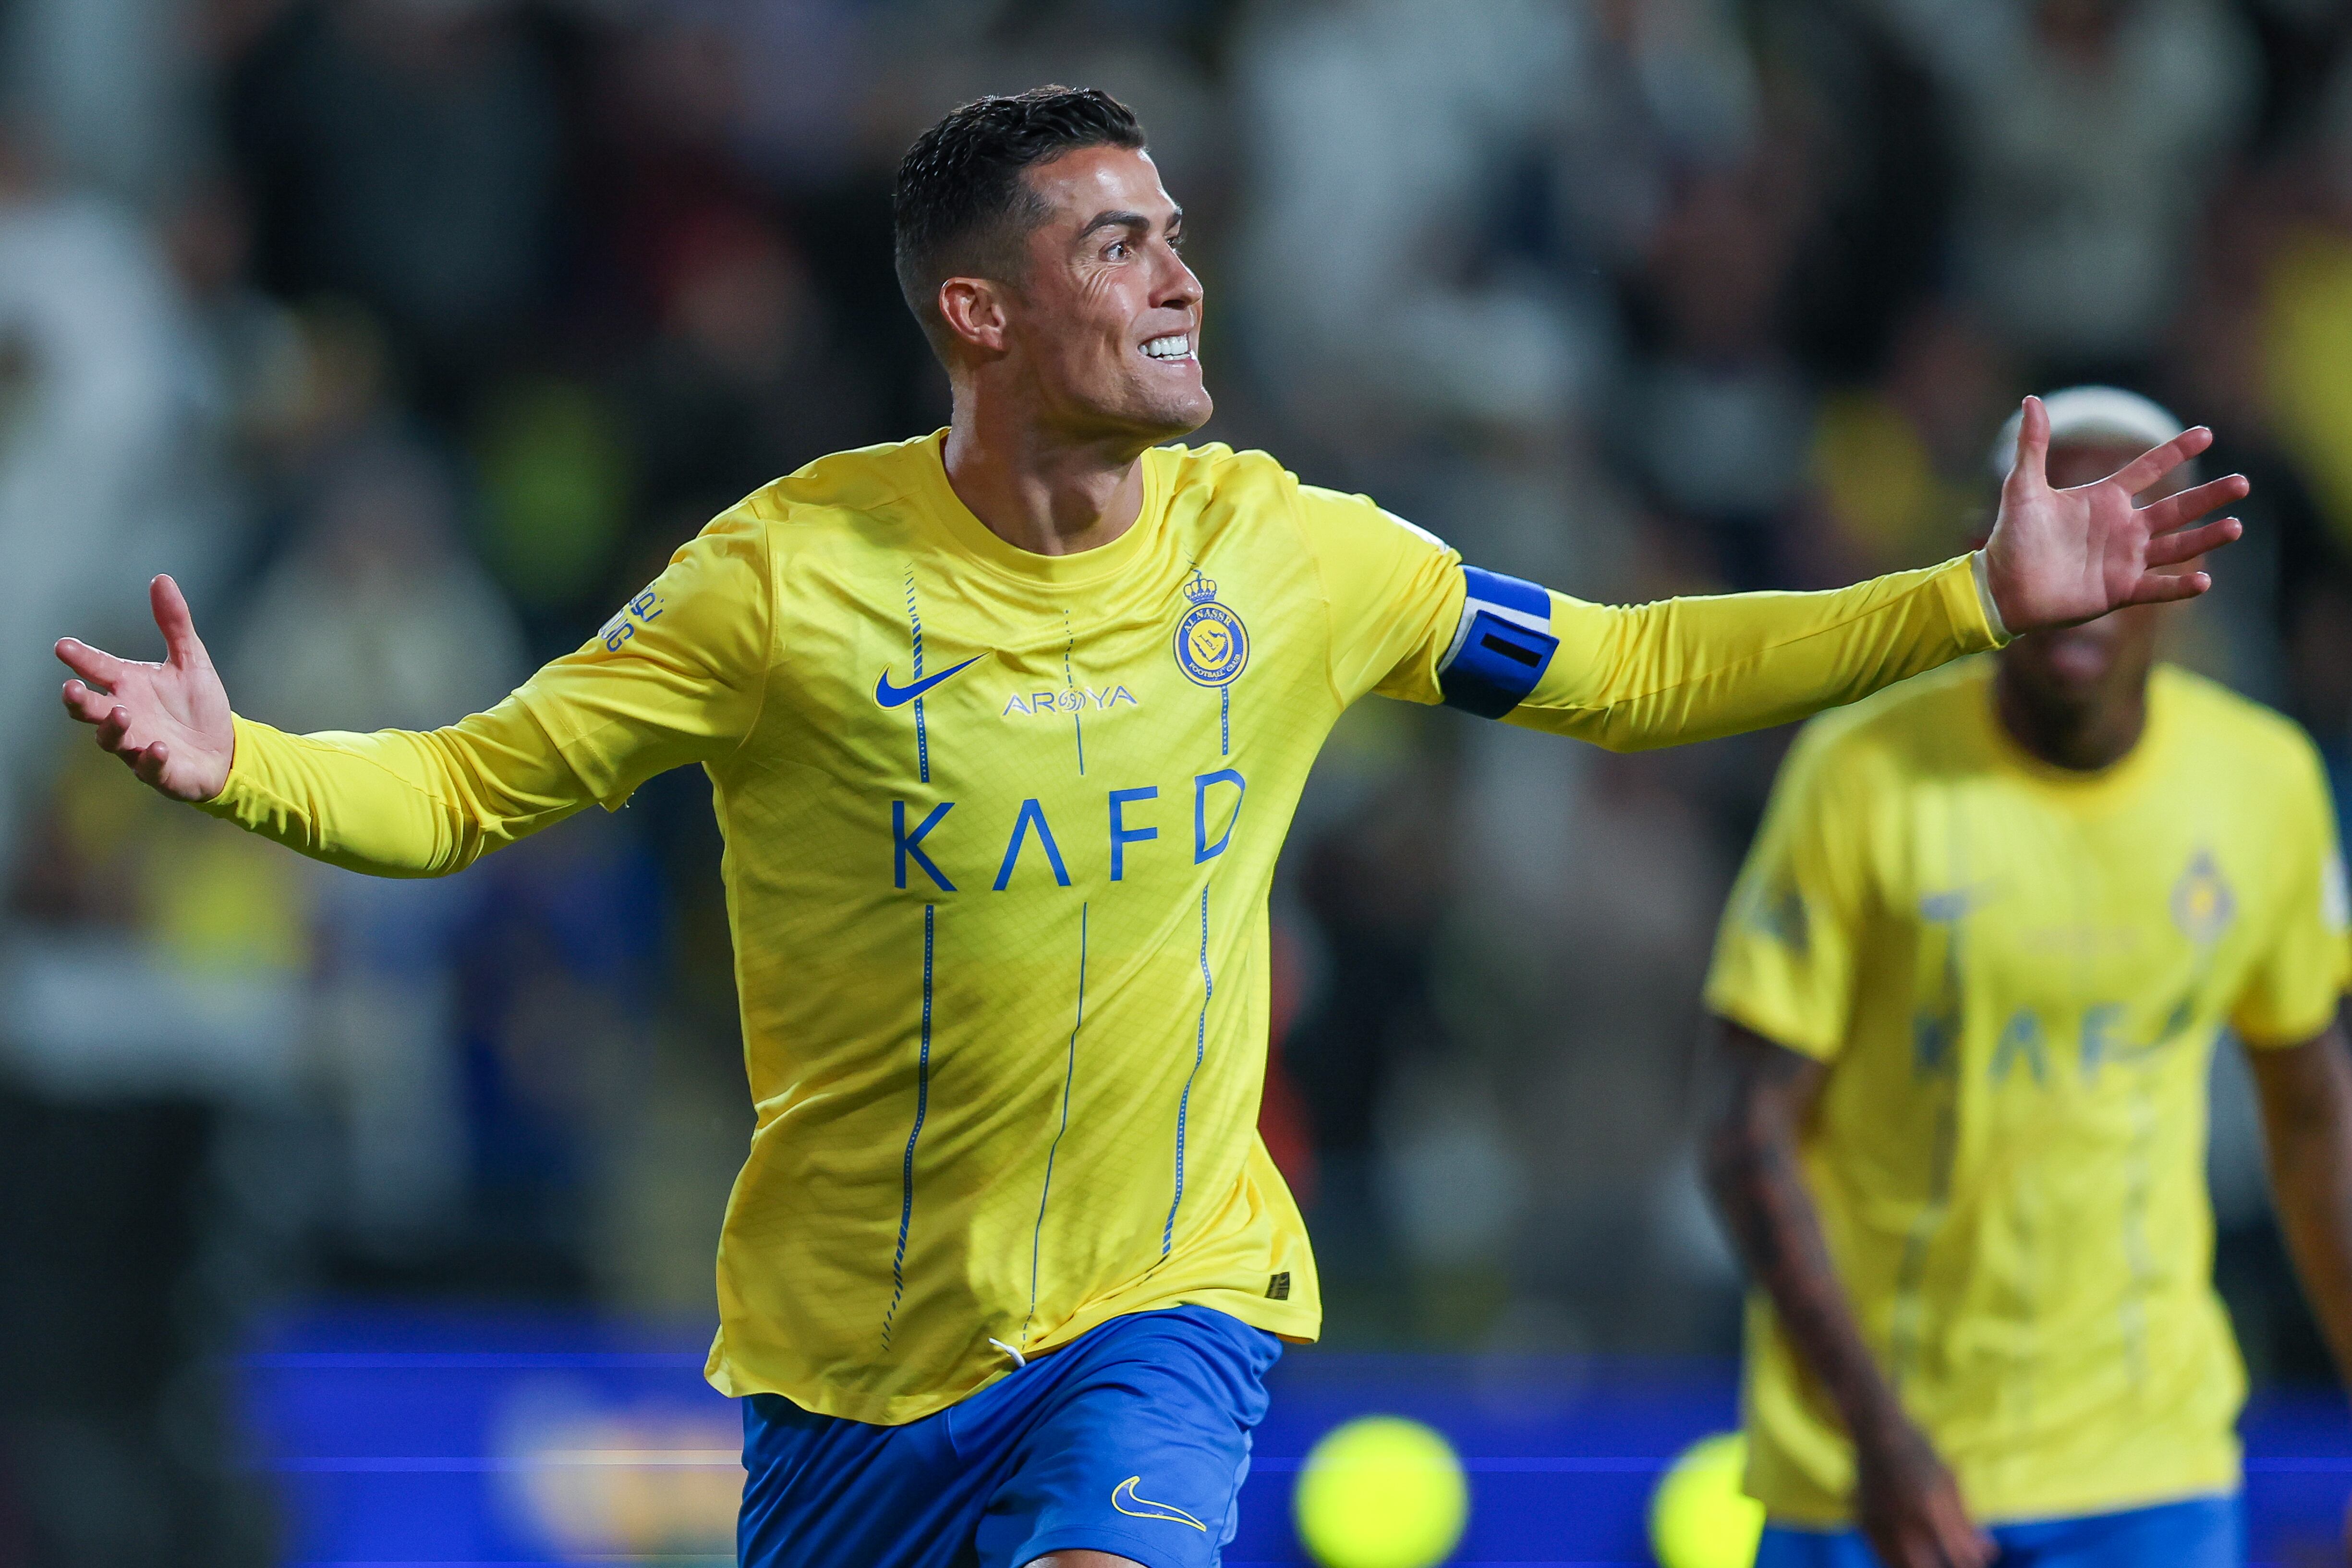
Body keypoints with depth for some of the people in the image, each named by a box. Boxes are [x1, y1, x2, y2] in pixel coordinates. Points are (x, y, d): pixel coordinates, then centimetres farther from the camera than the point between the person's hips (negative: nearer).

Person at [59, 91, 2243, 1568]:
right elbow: (467, 788, -9)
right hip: (850, 1337, -1)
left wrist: (1973, 601, 3)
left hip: (1161, 1304, 1)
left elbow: (1623, 671, 8)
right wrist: (238, 766, -29)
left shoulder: (1287, 553, -4)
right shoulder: (795, 574, -13)